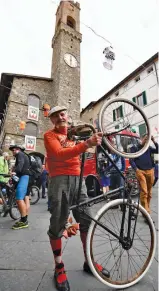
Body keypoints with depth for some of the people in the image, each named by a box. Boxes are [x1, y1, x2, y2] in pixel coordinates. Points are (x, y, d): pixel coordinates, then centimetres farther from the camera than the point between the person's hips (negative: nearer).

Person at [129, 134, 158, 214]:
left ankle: (147, 208, 26)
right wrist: (136, 169, -13)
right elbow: (131, 160, -1)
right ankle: (146, 211, -5)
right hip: (140, 171, -4)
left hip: (150, 171, 4)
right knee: (144, 191, -10)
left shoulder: (149, 148, 14)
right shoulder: (135, 147, 4)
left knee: (149, 192, 11)